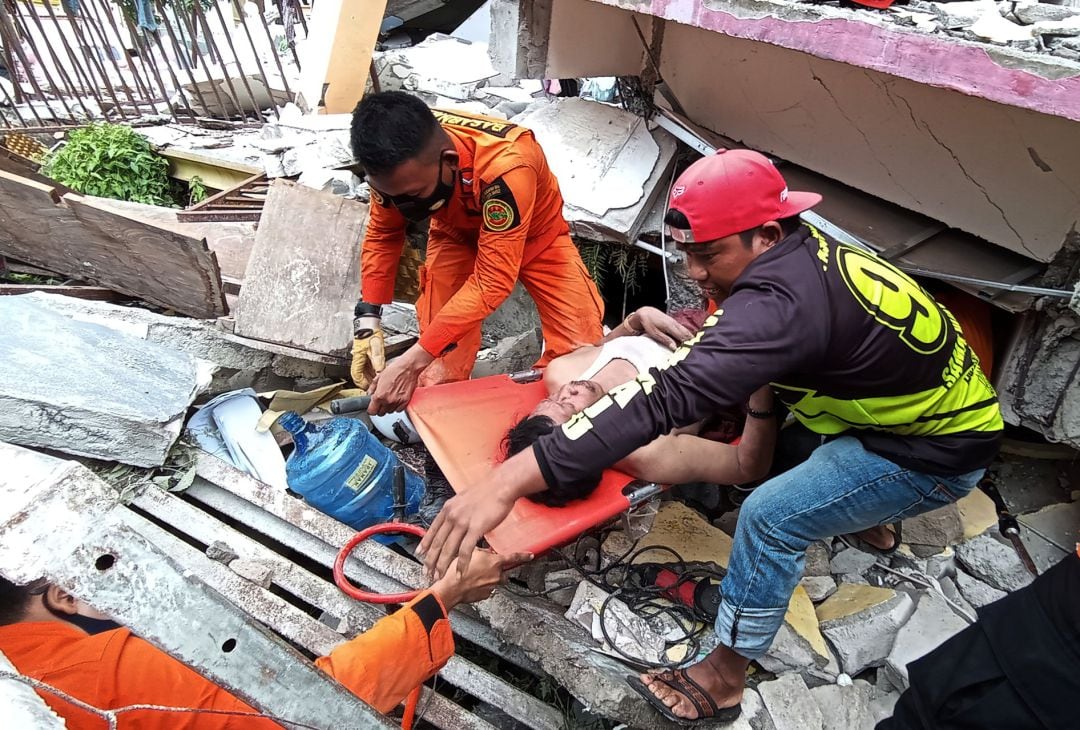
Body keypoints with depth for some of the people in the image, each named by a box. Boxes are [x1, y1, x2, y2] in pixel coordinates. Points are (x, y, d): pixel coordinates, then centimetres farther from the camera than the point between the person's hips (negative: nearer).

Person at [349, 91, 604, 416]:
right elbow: (382, 234, -8)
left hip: (534, 233, -2)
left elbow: (492, 280, -41)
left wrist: (412, 362, -42)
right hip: (457, 233, 3)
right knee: (441, 370, -13)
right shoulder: (397, 160, -27)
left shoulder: (504, 166, -44)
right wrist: (368, 322, -17)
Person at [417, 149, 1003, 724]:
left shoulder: (784, 299, -35)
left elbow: (670, 396, -47)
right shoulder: (804, 250, -8)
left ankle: (724, 678, 4)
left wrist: (508, 481, -51)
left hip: (941, 451, -9)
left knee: (771, 516, -18)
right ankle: (869, 511, 39)